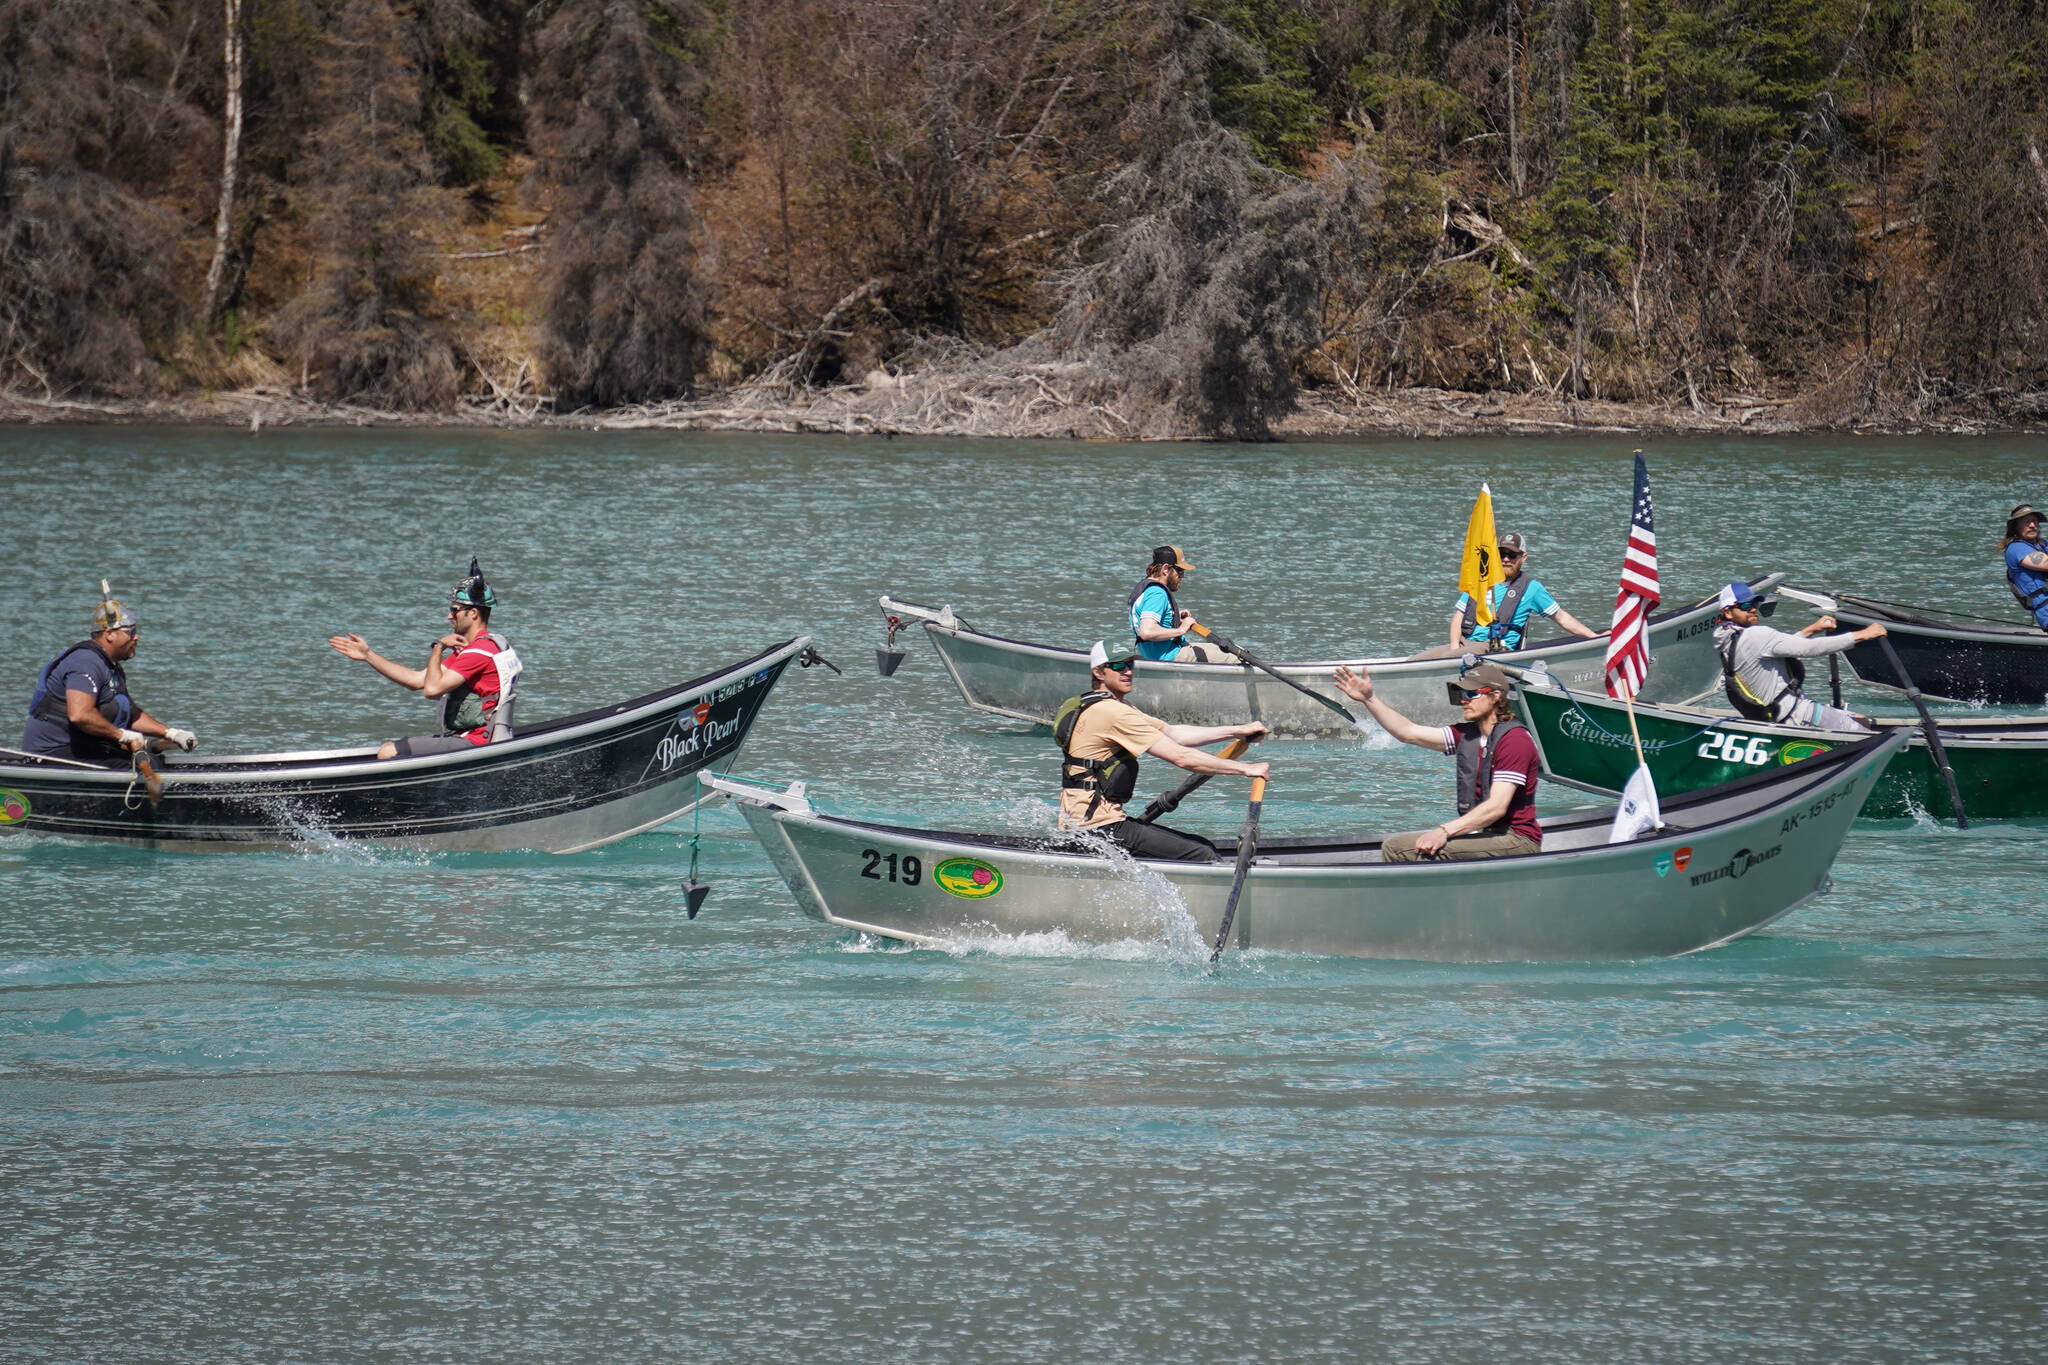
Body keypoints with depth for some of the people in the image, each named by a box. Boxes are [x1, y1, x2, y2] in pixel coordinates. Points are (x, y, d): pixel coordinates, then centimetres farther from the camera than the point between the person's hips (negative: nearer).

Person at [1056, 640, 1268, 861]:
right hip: (1098, 826, -11)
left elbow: (1173, 733, 18)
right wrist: (1244, 769, -12)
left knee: (1204, 847, 9)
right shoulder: (1113, 713, -17)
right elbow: (1181, 757, -18)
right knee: (1203, 856, -15)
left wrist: (1238, 731, 12)